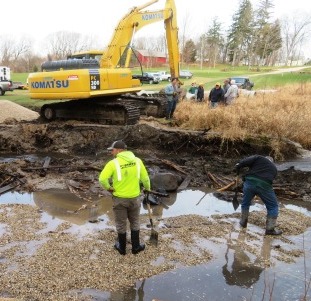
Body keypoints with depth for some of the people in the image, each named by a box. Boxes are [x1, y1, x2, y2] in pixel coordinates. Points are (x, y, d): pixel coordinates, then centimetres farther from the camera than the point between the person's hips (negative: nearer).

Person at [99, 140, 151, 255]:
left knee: (121, 224, 16)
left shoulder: (113, 163, -16)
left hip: (119, 199, -2)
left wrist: (109, 187, -6)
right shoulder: (137, 161, -6)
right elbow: (145, 178, -1)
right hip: (134, 198, 3)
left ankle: (122, 248, 31)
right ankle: (135, 247, 31)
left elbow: (102, 179, -25)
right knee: (134, 223, 21)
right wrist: (148, 189, 17)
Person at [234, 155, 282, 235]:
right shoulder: (274, 168, 29)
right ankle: (270, 229, 19)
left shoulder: (259, 158, 20)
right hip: (264, 185, 0)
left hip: (250, 182, 1)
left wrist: (238, 166, 11)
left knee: (245, 202, 25)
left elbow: (247, 160, 1)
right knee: (273, 206, 18)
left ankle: (243, 222, 38)